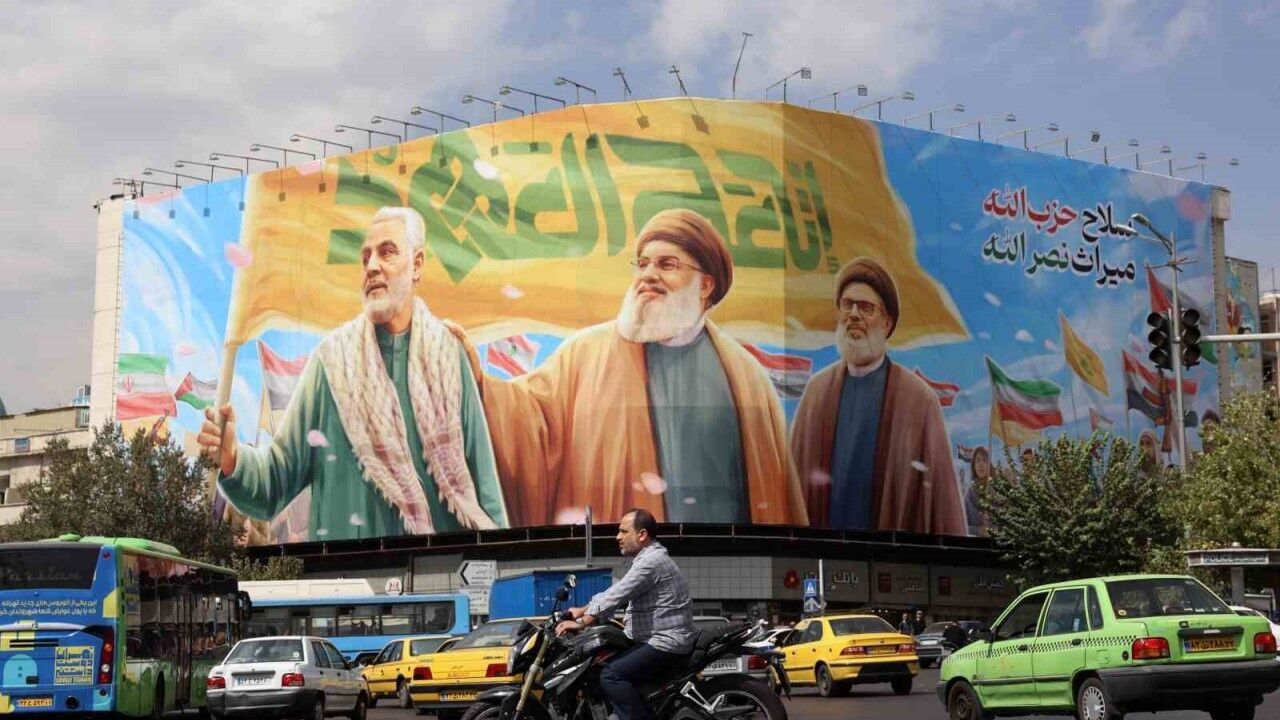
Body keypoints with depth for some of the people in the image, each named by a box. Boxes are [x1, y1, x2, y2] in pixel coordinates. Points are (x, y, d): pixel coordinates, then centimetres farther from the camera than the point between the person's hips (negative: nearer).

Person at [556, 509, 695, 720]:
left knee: (611, 676, -22)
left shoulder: (650, 562, -15)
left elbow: (615, 597, -18)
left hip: (666, 644, -11)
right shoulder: (649, 558, 19)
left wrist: (580, 623, -13)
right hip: (658, 639, 11)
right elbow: (614, 593, 23)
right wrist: (581, 611, 19)